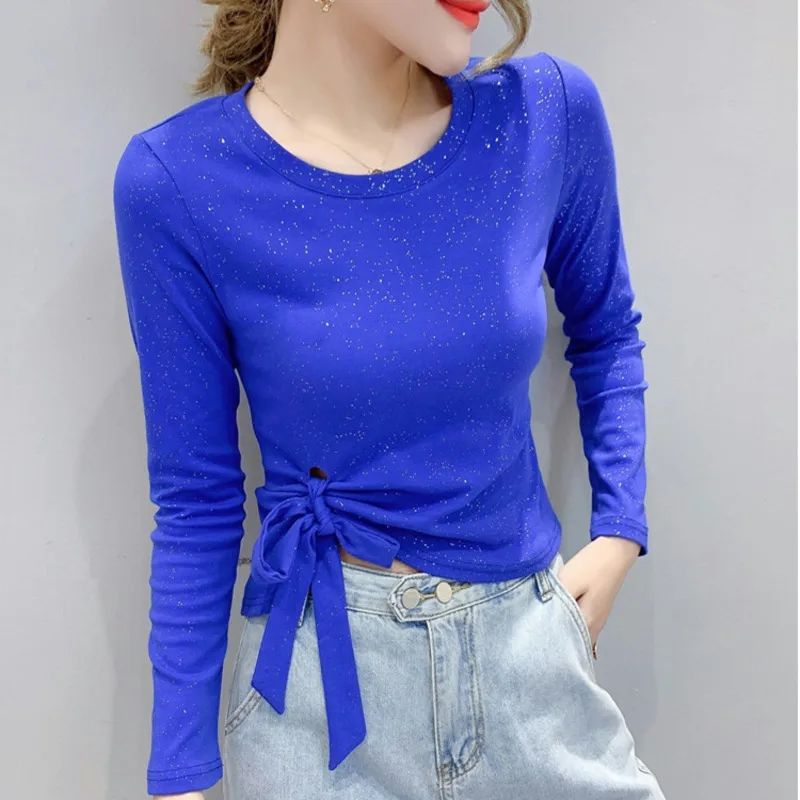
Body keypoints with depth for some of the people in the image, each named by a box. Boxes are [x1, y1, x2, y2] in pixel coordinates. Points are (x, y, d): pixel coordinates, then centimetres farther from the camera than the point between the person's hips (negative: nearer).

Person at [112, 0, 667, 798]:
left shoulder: (549, 111, -10)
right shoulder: (177, 180, -16)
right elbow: (196, 499, -7)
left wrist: (619, 531, 0)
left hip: (535, 644, 3)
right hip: (320, 677, -2)